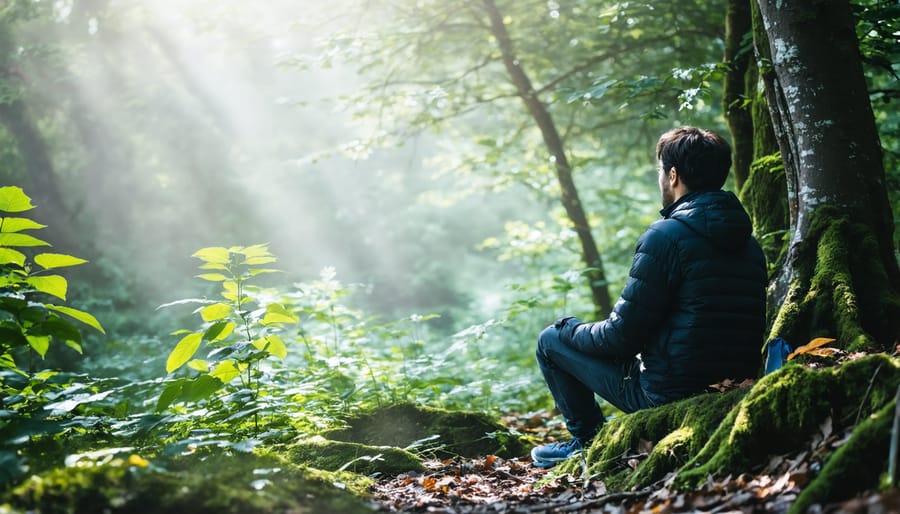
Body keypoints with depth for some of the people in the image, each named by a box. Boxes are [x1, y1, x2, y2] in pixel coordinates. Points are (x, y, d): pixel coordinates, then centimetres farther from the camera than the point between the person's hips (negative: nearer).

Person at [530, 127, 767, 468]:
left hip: (667, 394, -8)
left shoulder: (666, 235, -17)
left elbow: (622, 335, -16)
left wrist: (570, 330, 5)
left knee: (551, 341, 8)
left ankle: (588, 442, 15)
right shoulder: (750, 242, 7)